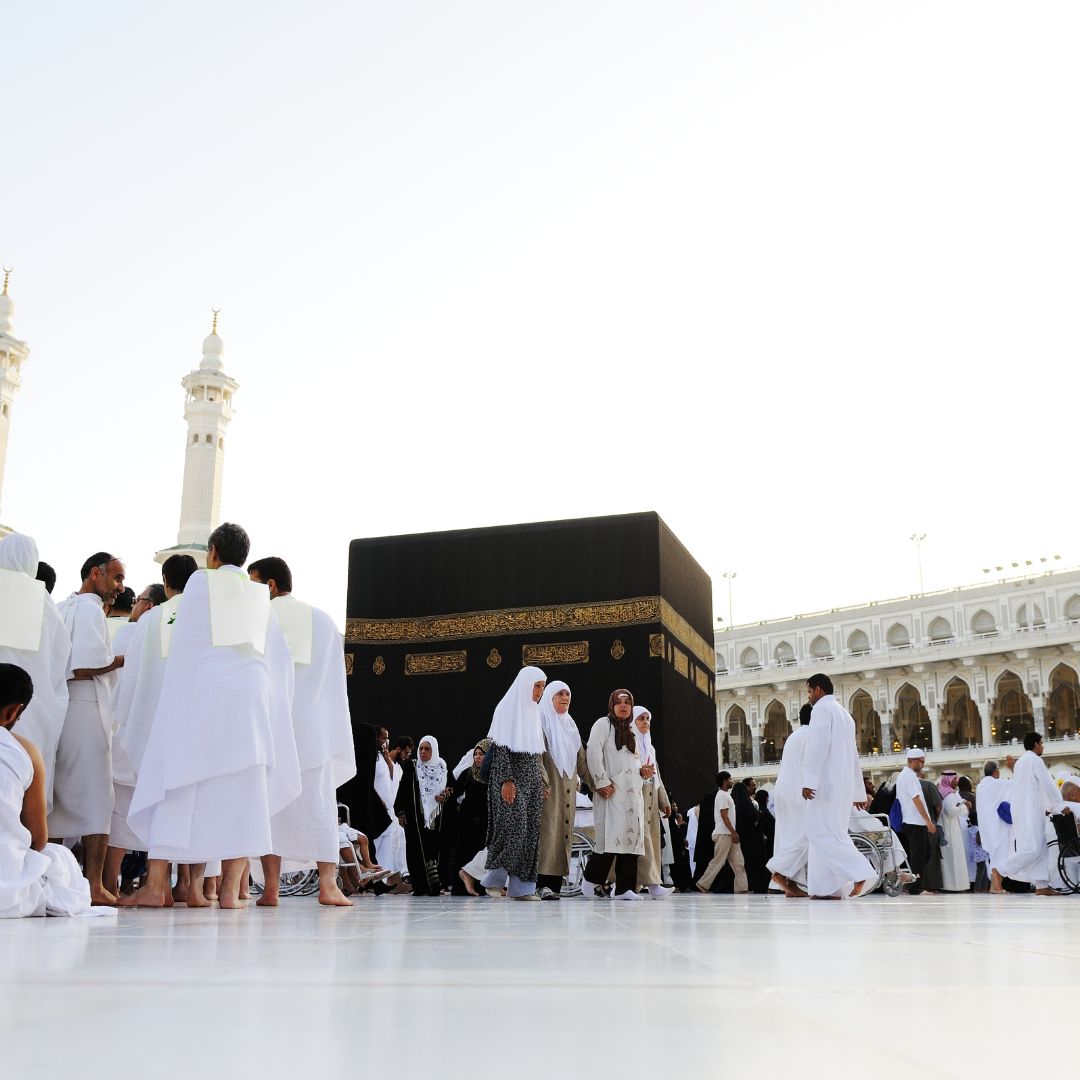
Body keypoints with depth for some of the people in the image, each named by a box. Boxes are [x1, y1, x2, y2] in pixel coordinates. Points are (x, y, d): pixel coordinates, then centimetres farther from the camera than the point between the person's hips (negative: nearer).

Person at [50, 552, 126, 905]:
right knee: (95, 799, -5)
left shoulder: (60, 608, 19)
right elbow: (84, 667, -18)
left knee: (55, 797, 9)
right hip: (85, 708, -8)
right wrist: (123, 659, -5)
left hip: (55, 710, 8)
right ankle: (93, 885, -6)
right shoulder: (90, 609, -8)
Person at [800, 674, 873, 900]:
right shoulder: (844, 713, 24)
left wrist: (808, 780, -22)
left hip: (827, 782, -9)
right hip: (844, 785, 9)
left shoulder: (822, 709, -4)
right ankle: (827, 887, 3)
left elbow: (818, 746, -17)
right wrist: (859, 792, 26)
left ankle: (860, 872, -20)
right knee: (829, 832, 7)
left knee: (822, 832, -11)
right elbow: (854, 756, 25)